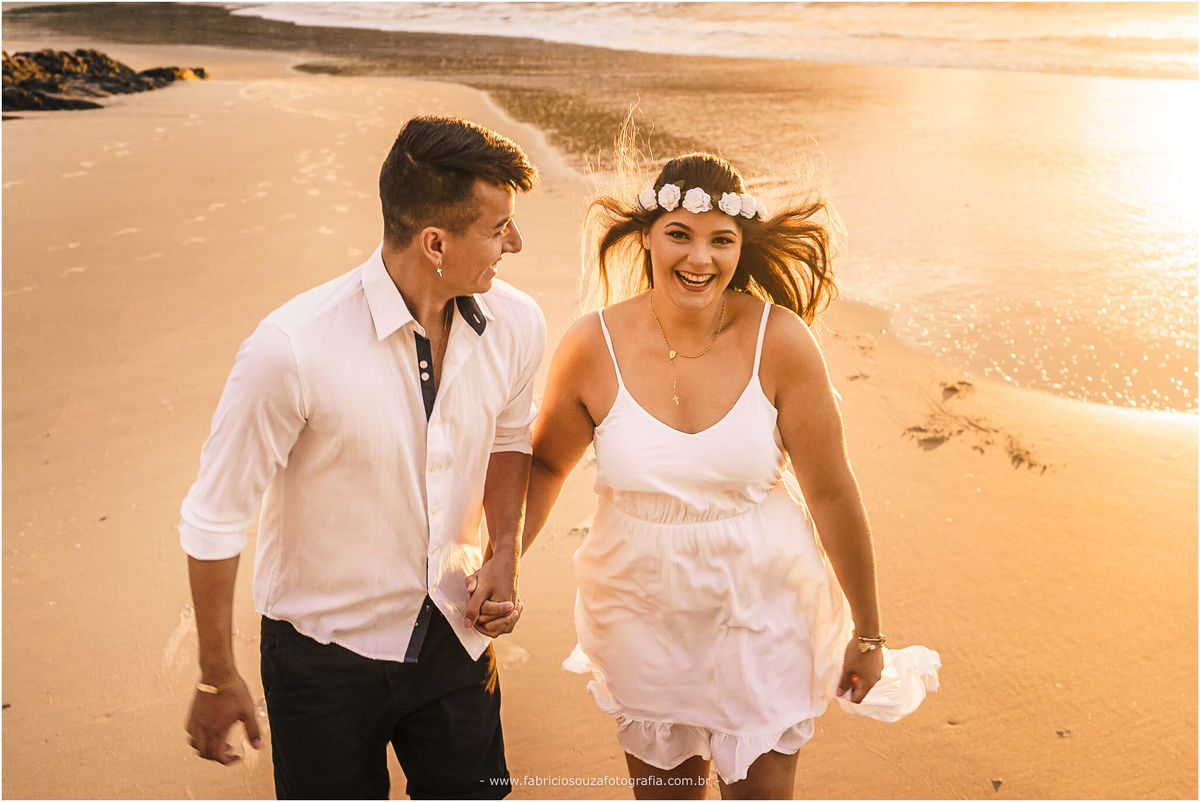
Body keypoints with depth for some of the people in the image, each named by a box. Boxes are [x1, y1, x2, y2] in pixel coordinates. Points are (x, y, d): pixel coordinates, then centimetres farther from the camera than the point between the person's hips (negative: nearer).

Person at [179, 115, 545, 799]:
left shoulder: (518, 326, -12)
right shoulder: (292, 350, -28)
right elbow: (214, 519, -16)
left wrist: (505, 555, -3)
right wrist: (217, 678, -7)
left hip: (453, 635, 4)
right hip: (326, 652, -4)